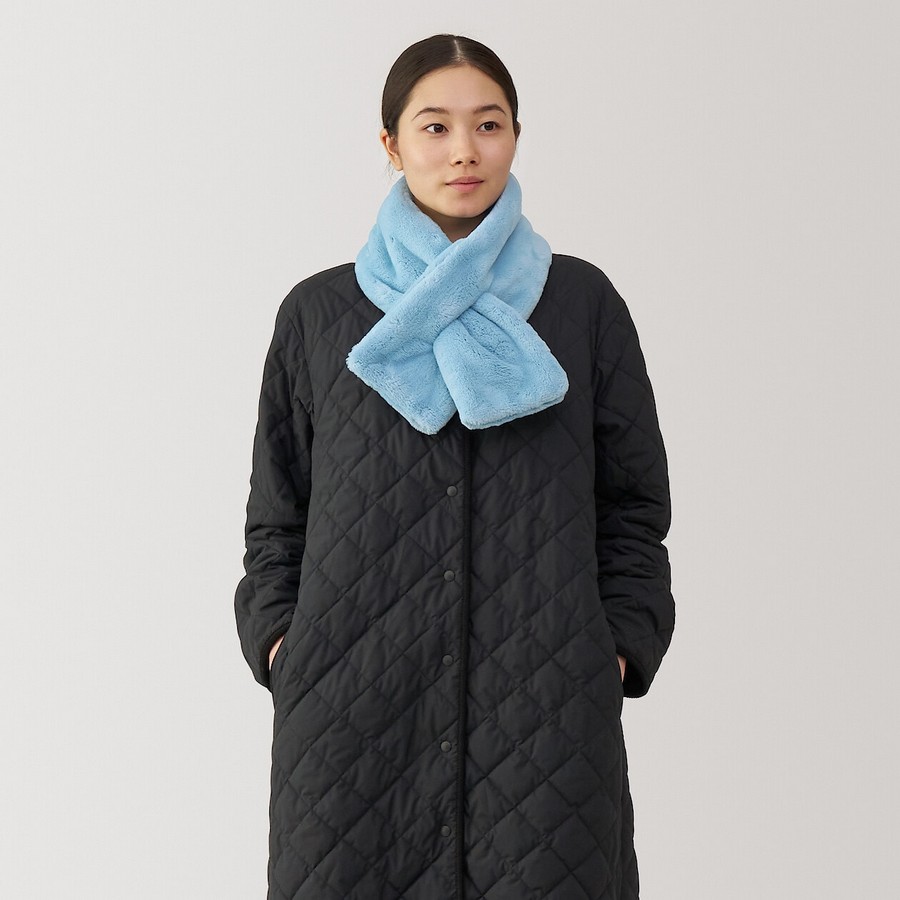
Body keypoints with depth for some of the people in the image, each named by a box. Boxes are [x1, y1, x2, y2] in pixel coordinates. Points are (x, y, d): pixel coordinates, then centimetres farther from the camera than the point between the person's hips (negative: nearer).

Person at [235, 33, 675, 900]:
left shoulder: (582, 302, 6)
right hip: (354, 703, 1)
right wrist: (281, 642, -1)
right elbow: (277, 516, 12)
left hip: (548, 703, 0)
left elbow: (634, 505, 9)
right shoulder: (319, 314, 8)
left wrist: (620, 647, -2)